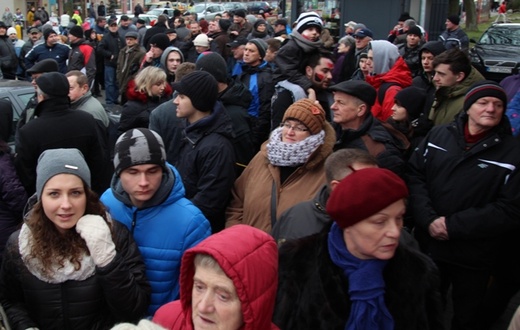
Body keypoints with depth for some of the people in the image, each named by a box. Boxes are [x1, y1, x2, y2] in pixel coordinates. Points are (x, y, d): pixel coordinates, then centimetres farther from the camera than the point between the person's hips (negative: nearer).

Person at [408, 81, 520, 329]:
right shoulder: (438, 135, 1)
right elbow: (414, 175, -4)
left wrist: (453, 225, -19)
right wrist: (428, 219, -18)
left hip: (475, 259, -2)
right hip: (428, 245, 3)